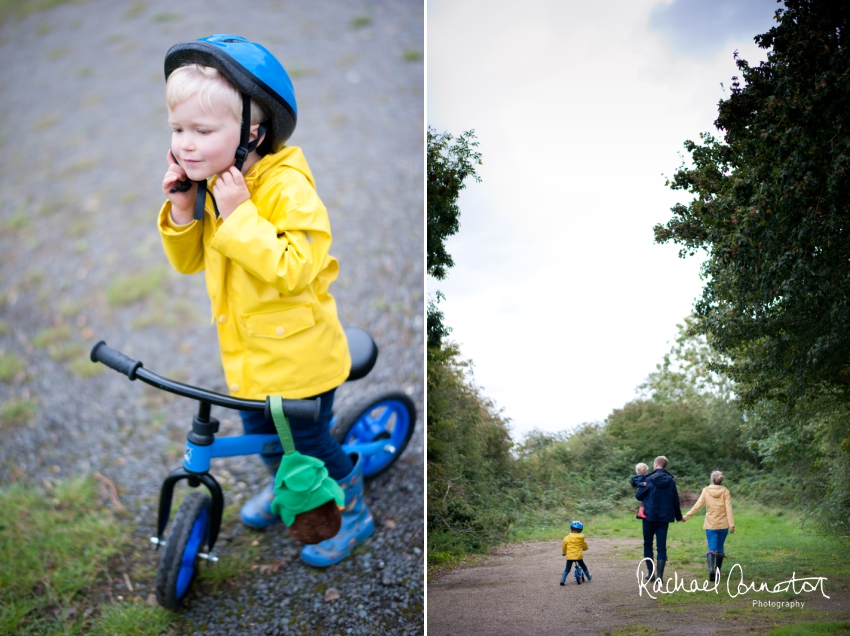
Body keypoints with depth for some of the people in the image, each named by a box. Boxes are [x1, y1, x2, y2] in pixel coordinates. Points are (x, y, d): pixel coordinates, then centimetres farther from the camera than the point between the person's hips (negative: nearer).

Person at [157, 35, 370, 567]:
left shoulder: (287, 187, -26)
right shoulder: (207, 184, -1)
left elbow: (293, 269, -34)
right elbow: (188, 261, 5)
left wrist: (238, 215, -35)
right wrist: (181, 210, -14)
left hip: (297, 351, -7)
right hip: (246, 349, 8)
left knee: (310, 443, 8)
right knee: (260, 432, 26)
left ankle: (353, 512, 33)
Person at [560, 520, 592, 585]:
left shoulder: (567, 538, -1)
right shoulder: (581, 537, 0)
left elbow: (563, 546, 8)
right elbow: (584, 545, 16)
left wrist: (564, 553, 27)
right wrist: (586, 548, 40)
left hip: (569, 556, 0)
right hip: (578, 556, 0)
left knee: (567, 569, 4)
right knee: (583, 567, 22)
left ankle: (562, 580, -8)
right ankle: (589, 577, 37)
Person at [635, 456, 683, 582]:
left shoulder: (650, 479, -10)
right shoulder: (671, 481, 1)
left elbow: (638, 495, -4)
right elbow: (675, 500, 7)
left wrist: (638, 489, 18)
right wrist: (678, 516, 21)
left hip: (650, 516, -3)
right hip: (664, 518, 3)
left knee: (648, 544, 13)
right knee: (662, 546, 4)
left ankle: (650, 572, 18)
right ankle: (659, 575, -2)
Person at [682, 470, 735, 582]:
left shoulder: (706, 491, -2)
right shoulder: (725, 491, -1)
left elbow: (697, 505, -5)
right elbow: (728, 508, -8)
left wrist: (686, 516, 0)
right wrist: (731, 524, -9)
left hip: (710, 525, -1)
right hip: (723, 525, 1)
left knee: (711, 548, -3)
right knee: (720, 547, 16)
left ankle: (711, 568, -25)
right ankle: (718, 569, 19)